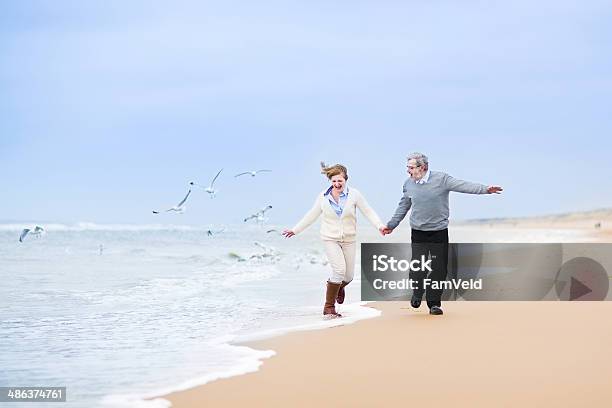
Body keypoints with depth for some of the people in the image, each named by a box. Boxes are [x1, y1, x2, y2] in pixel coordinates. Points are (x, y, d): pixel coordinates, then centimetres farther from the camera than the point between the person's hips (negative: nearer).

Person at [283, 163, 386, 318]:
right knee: (339, 269, -21)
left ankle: (339, 286, 46)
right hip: (330, 239, -2)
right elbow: (312, 215, 9)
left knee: (348, 276, 6)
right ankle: (329, 307, -10)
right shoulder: (323, 196, -2)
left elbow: (368, 212, -5)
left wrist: (380, 225, -20)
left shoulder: (354, 194, -5)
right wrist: (295, 230, 13)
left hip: (349, 240, 2)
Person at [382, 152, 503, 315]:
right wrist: (391, 225, 24)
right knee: (417, 266, -9)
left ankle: (434, 303, 14)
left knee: (439, 269, 0)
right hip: (418, 233, 1)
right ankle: (417, 293, 20)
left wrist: (485, 189, -25)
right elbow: (403, 207, 19)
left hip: (439, 232, -1)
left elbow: (463, 186, -13)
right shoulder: (409, 184, 5)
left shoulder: (441, 179, -6)